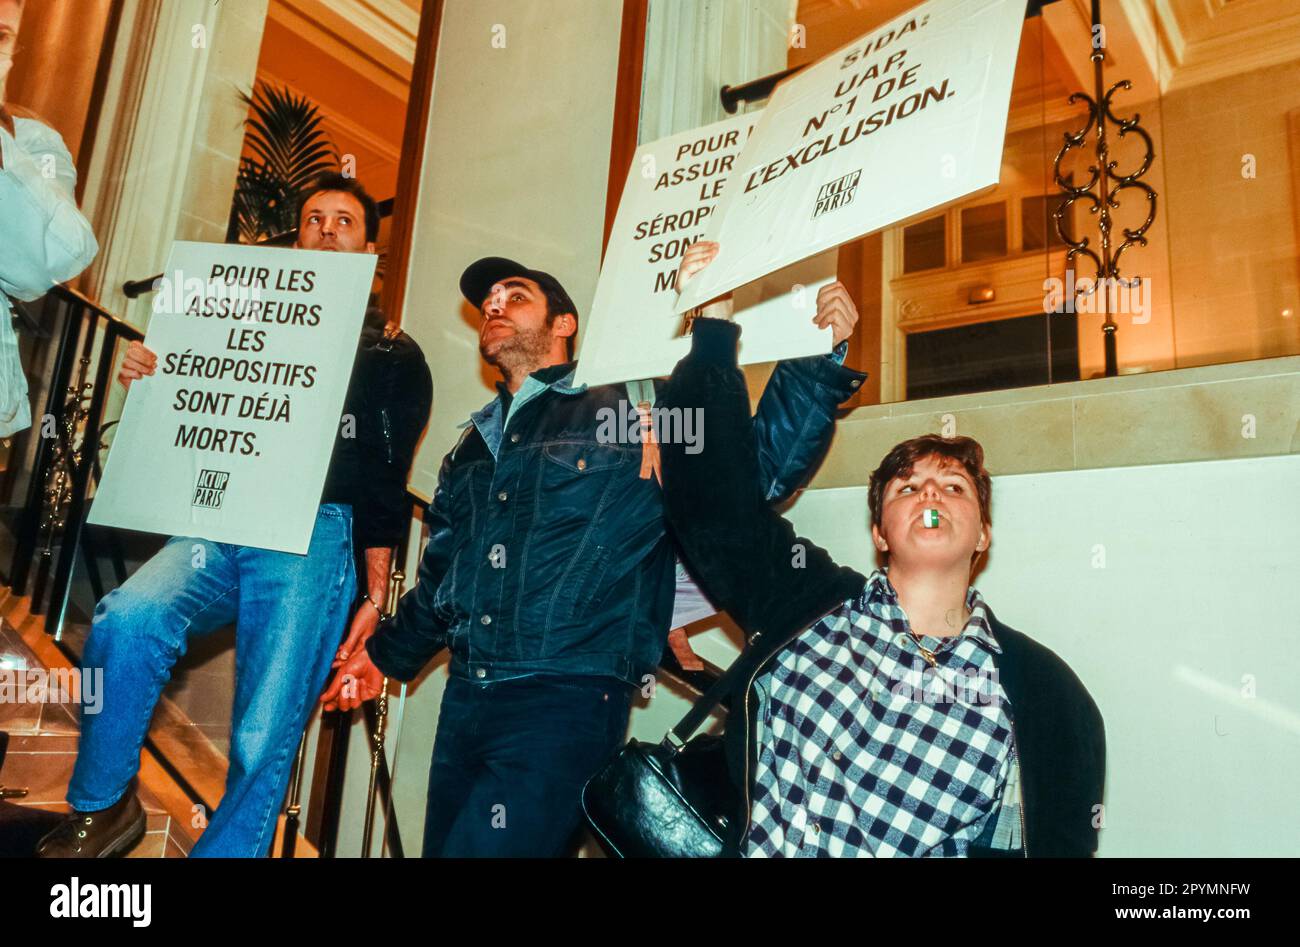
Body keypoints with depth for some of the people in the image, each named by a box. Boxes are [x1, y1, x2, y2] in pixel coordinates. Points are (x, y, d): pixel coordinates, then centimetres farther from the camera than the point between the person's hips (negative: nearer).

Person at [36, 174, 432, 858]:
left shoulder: (393, 356, 13)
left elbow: (385, 482, 8)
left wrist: (375, 595, 1)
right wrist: (149, 382, 1)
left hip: (314, 536, -2)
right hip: (219, 525, 3)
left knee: (264, 743, -10)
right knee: (127, 618, -27)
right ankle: (99, 808, -6)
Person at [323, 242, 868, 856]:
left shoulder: (630, 411, 1)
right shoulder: (473, 447, 19)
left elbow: (759, 470, -6)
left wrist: (822, 358, -16)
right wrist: (386, 654, 33)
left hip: (565, 702, -6)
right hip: (465, 700, 7)